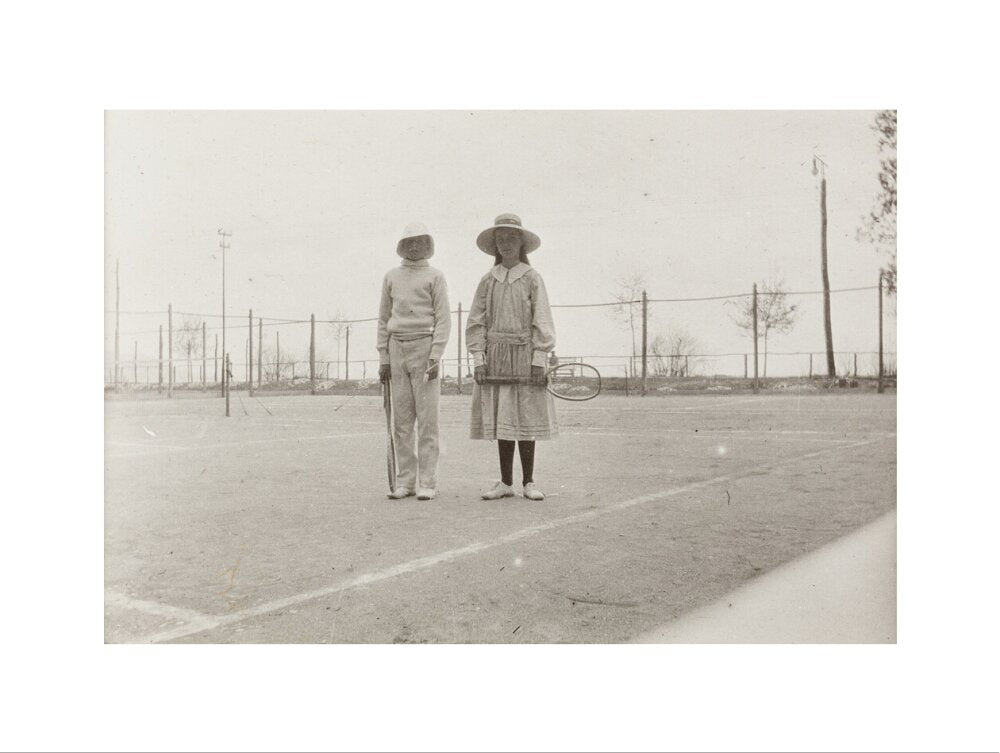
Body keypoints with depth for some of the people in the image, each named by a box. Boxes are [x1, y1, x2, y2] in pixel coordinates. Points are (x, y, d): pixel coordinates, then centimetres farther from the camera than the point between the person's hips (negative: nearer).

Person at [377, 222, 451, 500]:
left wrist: (435, 357, -15)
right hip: (398, 351, 4)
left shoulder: (435, 277, 2)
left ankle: (427, 483, -2)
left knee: (427, 419, -6)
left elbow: (443, 320, -5)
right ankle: (405, 482, 8)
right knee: (401, 420, 3)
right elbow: (384, 320, 14)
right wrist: (383, 359, 6)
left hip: (425, 349, -4)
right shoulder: (391, 277, 13)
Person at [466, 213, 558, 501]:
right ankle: (505, 483, 14)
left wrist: (539, 361, -9)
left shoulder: (532, 278, 2)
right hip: (495, 356, 2)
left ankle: (529, 482, 12)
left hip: (524, 353, -2)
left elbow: (542, 321, -2)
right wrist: (478, 358, -2)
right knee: (500, 419, 5)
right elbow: (476, 322, 8)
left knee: (525, 418, 1)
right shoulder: (488, 281, 8)